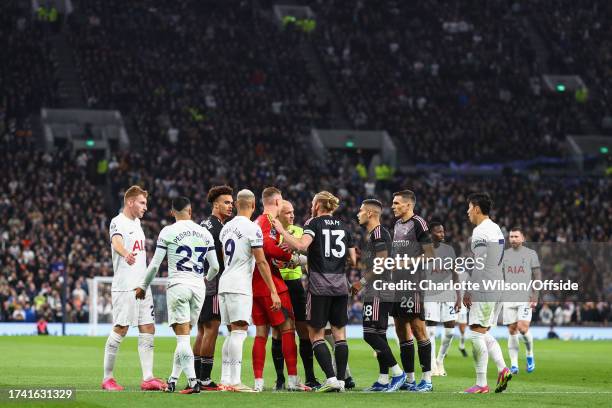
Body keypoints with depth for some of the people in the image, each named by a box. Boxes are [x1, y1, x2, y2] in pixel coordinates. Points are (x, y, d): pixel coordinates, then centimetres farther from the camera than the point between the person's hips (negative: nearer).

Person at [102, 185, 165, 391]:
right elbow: (116, 242, -32)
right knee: (120, 330, -7)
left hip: (142, 286, 8)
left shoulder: (136, 222, 17)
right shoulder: (118, 222, -10)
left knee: (148, 329, 3)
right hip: (124, 287, -8)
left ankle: (148, 378, 4)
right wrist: (126, 254, -53)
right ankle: (107, 378, 2)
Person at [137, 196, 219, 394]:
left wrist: (143, 287, 12)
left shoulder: (168, 232, -2)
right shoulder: (205, 233, 10)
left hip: (178, 285, -4)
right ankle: (173, 379, 14)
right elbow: (215, 267, 15)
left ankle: (193, 381, -18)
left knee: (183, 337, -6)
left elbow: (155, 264, -1)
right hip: (198, 287, 4)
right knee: (184, 337, 12)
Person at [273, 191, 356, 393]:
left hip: (319, 285, -5)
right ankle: (341, 380, 4)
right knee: (339, 333, 9)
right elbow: (354, 260, 13)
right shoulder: (344, 227, 13)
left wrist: (282, 231, -11)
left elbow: (302, 245, -21)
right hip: (340, 285, 5)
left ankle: (331, 378, -10)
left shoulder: (314, 224, -3)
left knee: (316, 334, 1)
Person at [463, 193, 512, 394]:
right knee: (484, 333, 16)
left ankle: (481, 384, -7)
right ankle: (503, 369, 0)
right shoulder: (496, 229, 17)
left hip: (483, 291, -10)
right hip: (497, 289, 10)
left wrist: (467, 291, -13)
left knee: (477, 334, -6)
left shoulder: (480, 231, -12)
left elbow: (479, 264, -18)